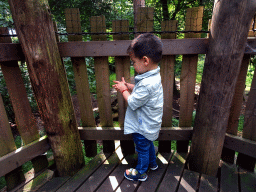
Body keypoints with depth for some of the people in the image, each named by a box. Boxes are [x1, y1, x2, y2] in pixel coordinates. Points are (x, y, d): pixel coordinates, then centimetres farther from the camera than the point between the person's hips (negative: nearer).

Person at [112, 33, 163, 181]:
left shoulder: (146, 84, -37)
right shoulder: (154, 76, -5)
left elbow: (133, 103, -26)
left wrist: (123, 90, -12)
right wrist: (128, 86, -3)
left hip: (143, 127, -9)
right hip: (149, 124, 9)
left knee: (142, 148, 15)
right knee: (148, 143, 30)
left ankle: (141, 172, 40)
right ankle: (152, 163, 54)